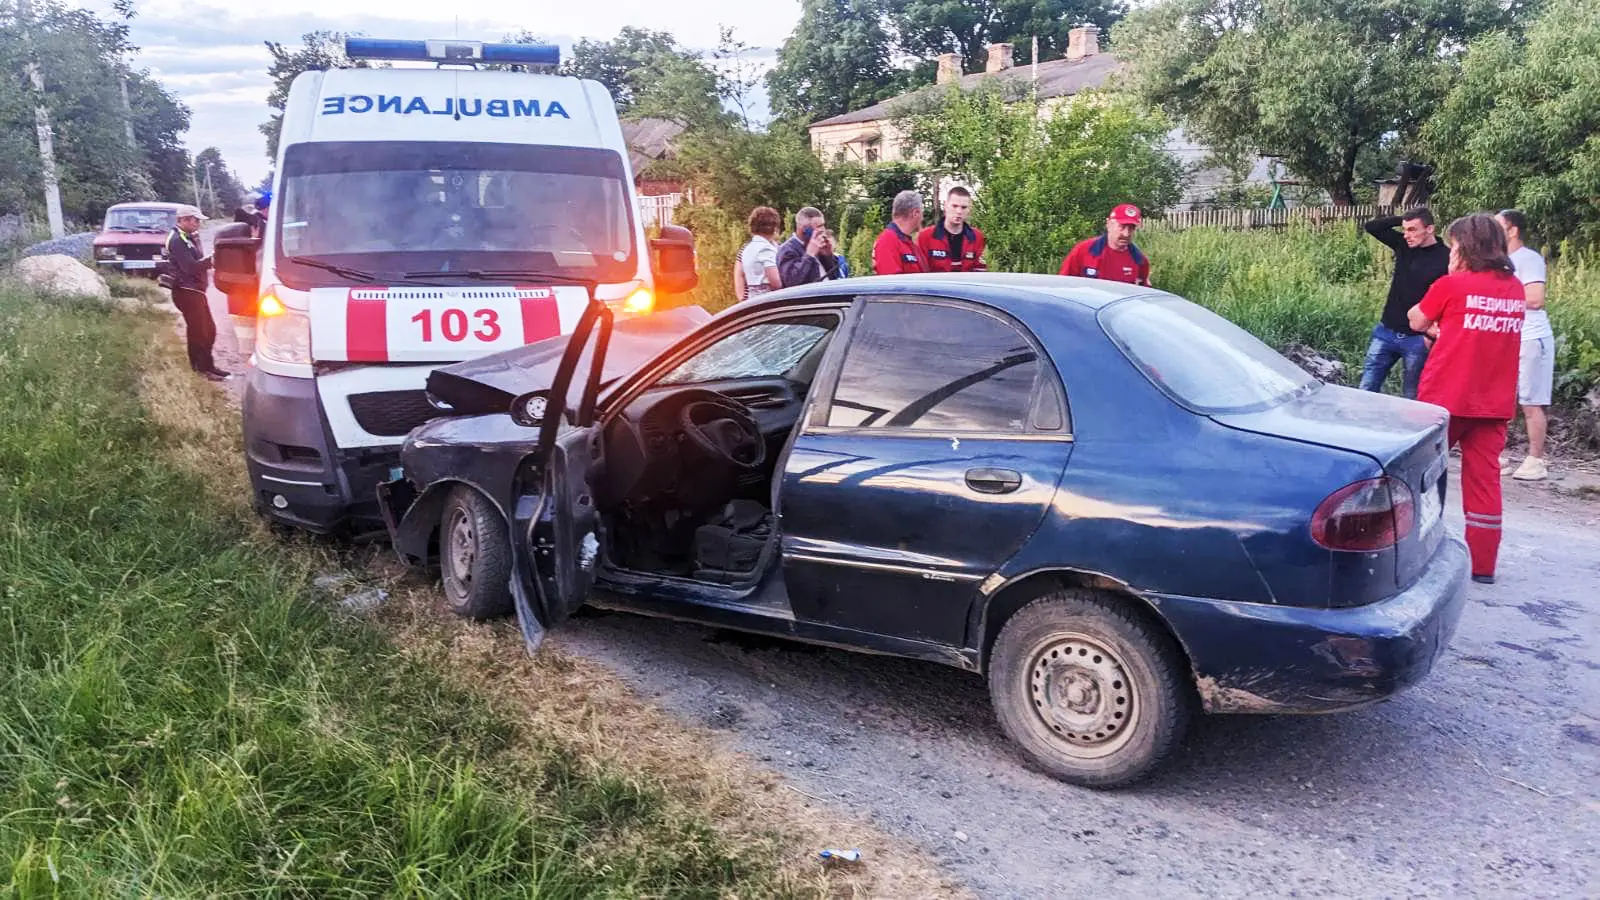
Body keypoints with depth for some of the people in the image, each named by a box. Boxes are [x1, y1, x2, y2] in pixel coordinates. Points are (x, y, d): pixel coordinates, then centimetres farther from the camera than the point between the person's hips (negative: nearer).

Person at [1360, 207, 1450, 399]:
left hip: (1418, 339, -5)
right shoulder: (1404, 245, 3)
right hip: (1386, 332, 5)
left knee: (1412, 397, 6)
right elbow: (1371, 227, 4)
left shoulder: (1446, 258, -12)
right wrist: (1403, 219, -5)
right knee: (1366, 390, 6)